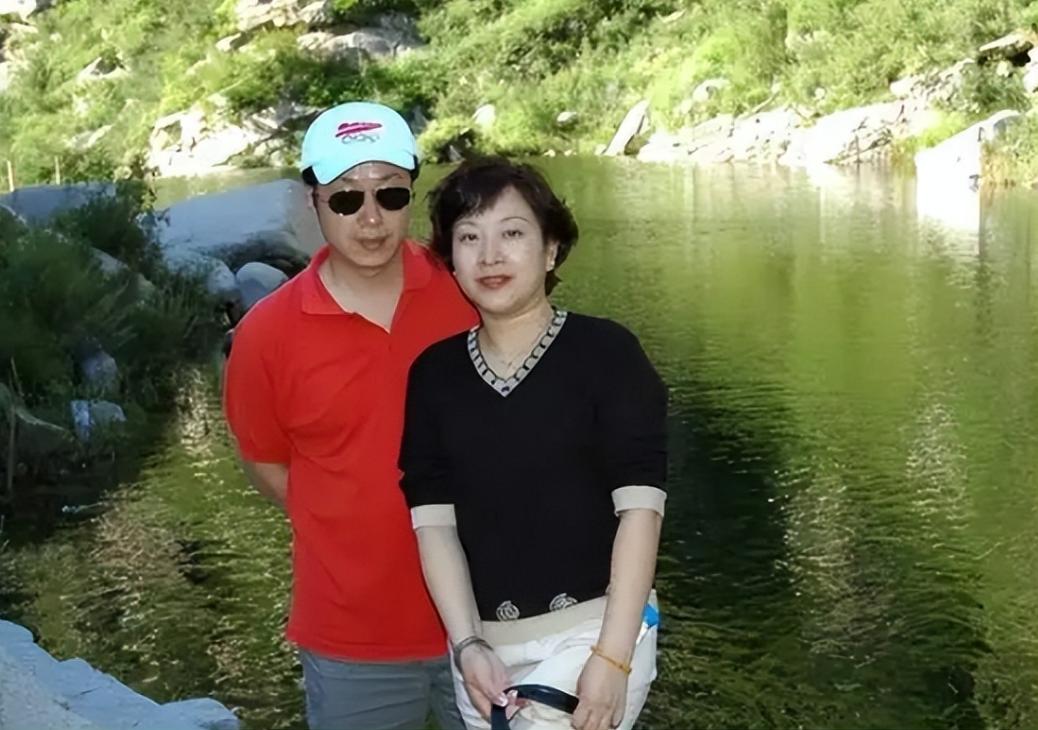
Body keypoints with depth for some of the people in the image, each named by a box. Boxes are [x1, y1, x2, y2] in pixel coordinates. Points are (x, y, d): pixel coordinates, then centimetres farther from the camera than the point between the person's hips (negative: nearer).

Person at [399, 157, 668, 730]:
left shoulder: (605, 351, -5)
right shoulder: (432, 373, 5)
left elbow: (639, 507, -10)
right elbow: (433, 519, 1)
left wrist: (612, 656, -15)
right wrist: (467, 646, -9)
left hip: (594, 628, -4)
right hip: (484, 640, 4)